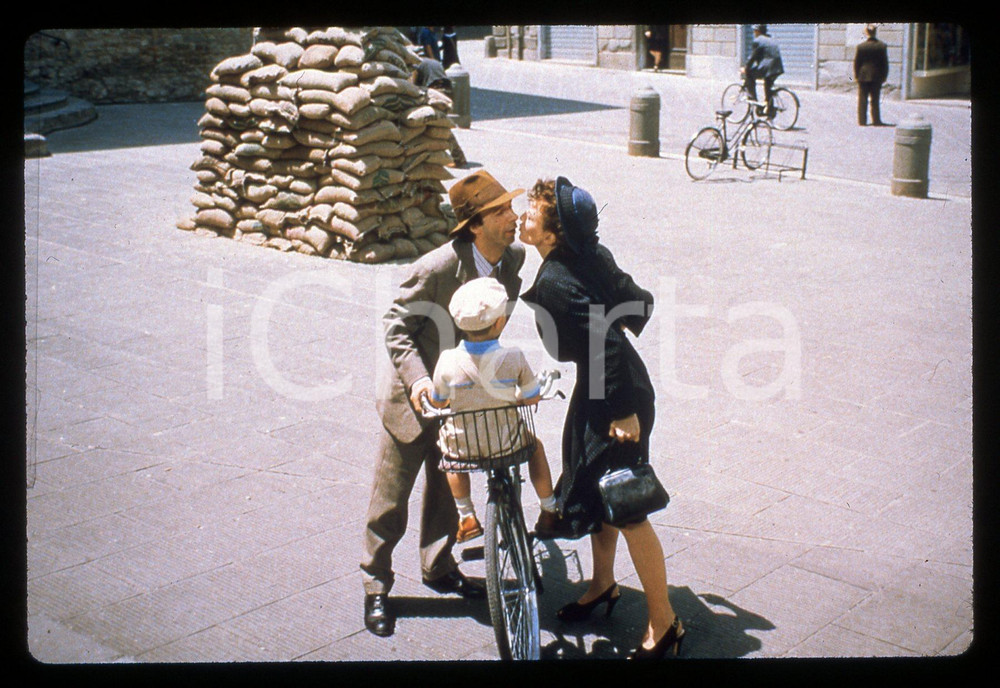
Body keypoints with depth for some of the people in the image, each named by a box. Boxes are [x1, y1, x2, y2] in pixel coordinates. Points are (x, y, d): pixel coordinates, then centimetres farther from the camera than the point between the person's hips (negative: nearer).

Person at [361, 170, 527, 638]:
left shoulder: (513, 258, -10)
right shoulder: (436, 268, -28)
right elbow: (396, 325, -19)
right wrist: (418, 378, -31)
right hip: (414, 398, -6)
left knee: (447, 488, 20)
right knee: (390, 498, 6)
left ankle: (438, 568, 40)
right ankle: (376, 586, 22)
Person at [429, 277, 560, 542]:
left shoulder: (448, 361, -16)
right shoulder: (513, 358, -18)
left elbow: (437, 402, 0)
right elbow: (532, 398, -5)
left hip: (461, 448, 1)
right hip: (507, 445, 0)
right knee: (534, 445, 31)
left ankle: (466, 517, 35)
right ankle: (549, 511, 39)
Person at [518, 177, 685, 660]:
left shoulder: (555, 282, -26)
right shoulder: (591, 253, 0)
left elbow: (607, 345, -29)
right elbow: (639, 303, 7)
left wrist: (624, 412, -23)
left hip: (616, 400, -10)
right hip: (603, 387, 10)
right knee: (593, 489, 22)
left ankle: (664, 623, 12)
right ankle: (602, 585, 42)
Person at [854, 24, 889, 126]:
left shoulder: (860, 46, -9)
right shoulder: (882, 46, -4)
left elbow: (856, 62, -4)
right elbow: (885, 63, 1)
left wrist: (856, 76, 5)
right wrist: (884, 76, 9)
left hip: (863, 76, -1)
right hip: (877, 76, 1)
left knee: (862, 100, 5)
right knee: (875, 100, 9)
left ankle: (862, 120, 4)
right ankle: (876, 120, 10)